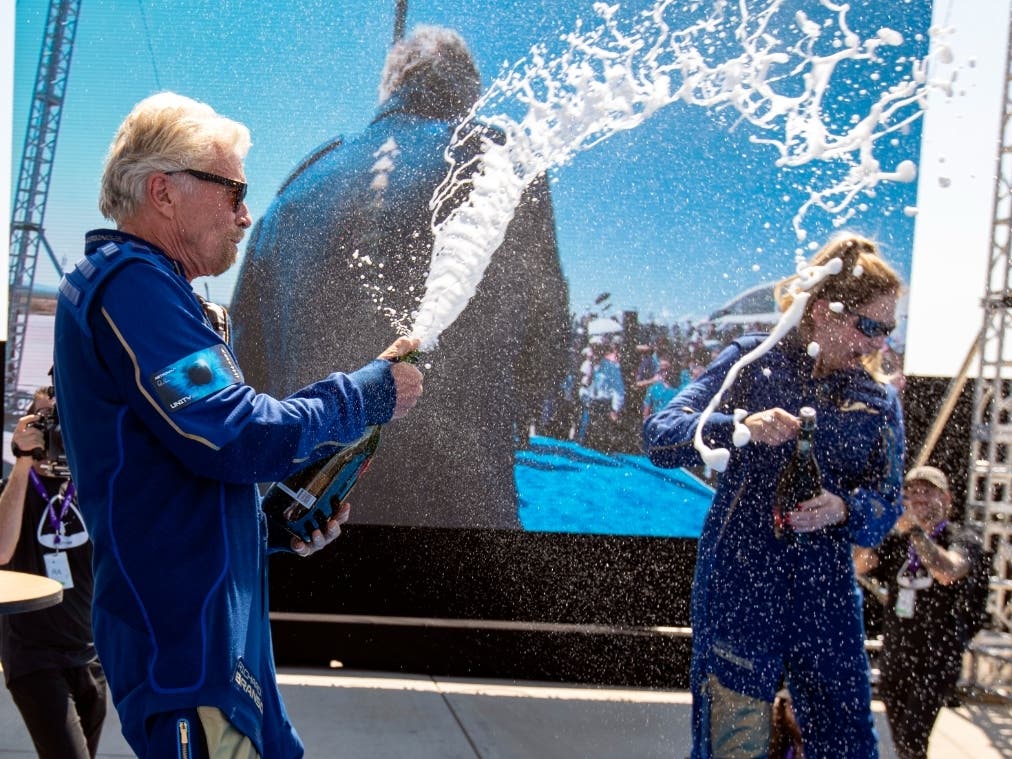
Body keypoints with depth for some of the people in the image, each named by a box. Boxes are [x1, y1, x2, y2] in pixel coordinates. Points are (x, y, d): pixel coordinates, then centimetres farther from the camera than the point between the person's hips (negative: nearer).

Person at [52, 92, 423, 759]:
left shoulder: (134, 283, 18)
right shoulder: (131, 283, -16)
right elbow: (240, 437, -24)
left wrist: (277, 527, 8)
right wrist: (372, 393, -10)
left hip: (210, 631, 10)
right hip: (188, 649, -10)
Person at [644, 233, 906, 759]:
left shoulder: (879, 401, 10)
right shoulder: (753, 361, -1)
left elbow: (886, 508, 6)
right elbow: (659, 438, -9)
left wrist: (843, 509, -17)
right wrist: (740, 428, -26)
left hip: (827, 596, 4)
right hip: (739, 584, -4)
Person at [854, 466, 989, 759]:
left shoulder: (963, 539, -6)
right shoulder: (898, 540, 8)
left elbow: (948, 572, -28)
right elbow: (862, 565, -8)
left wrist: (915, 528, -27)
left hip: (935, 660, -5)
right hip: (893, 656, 5)